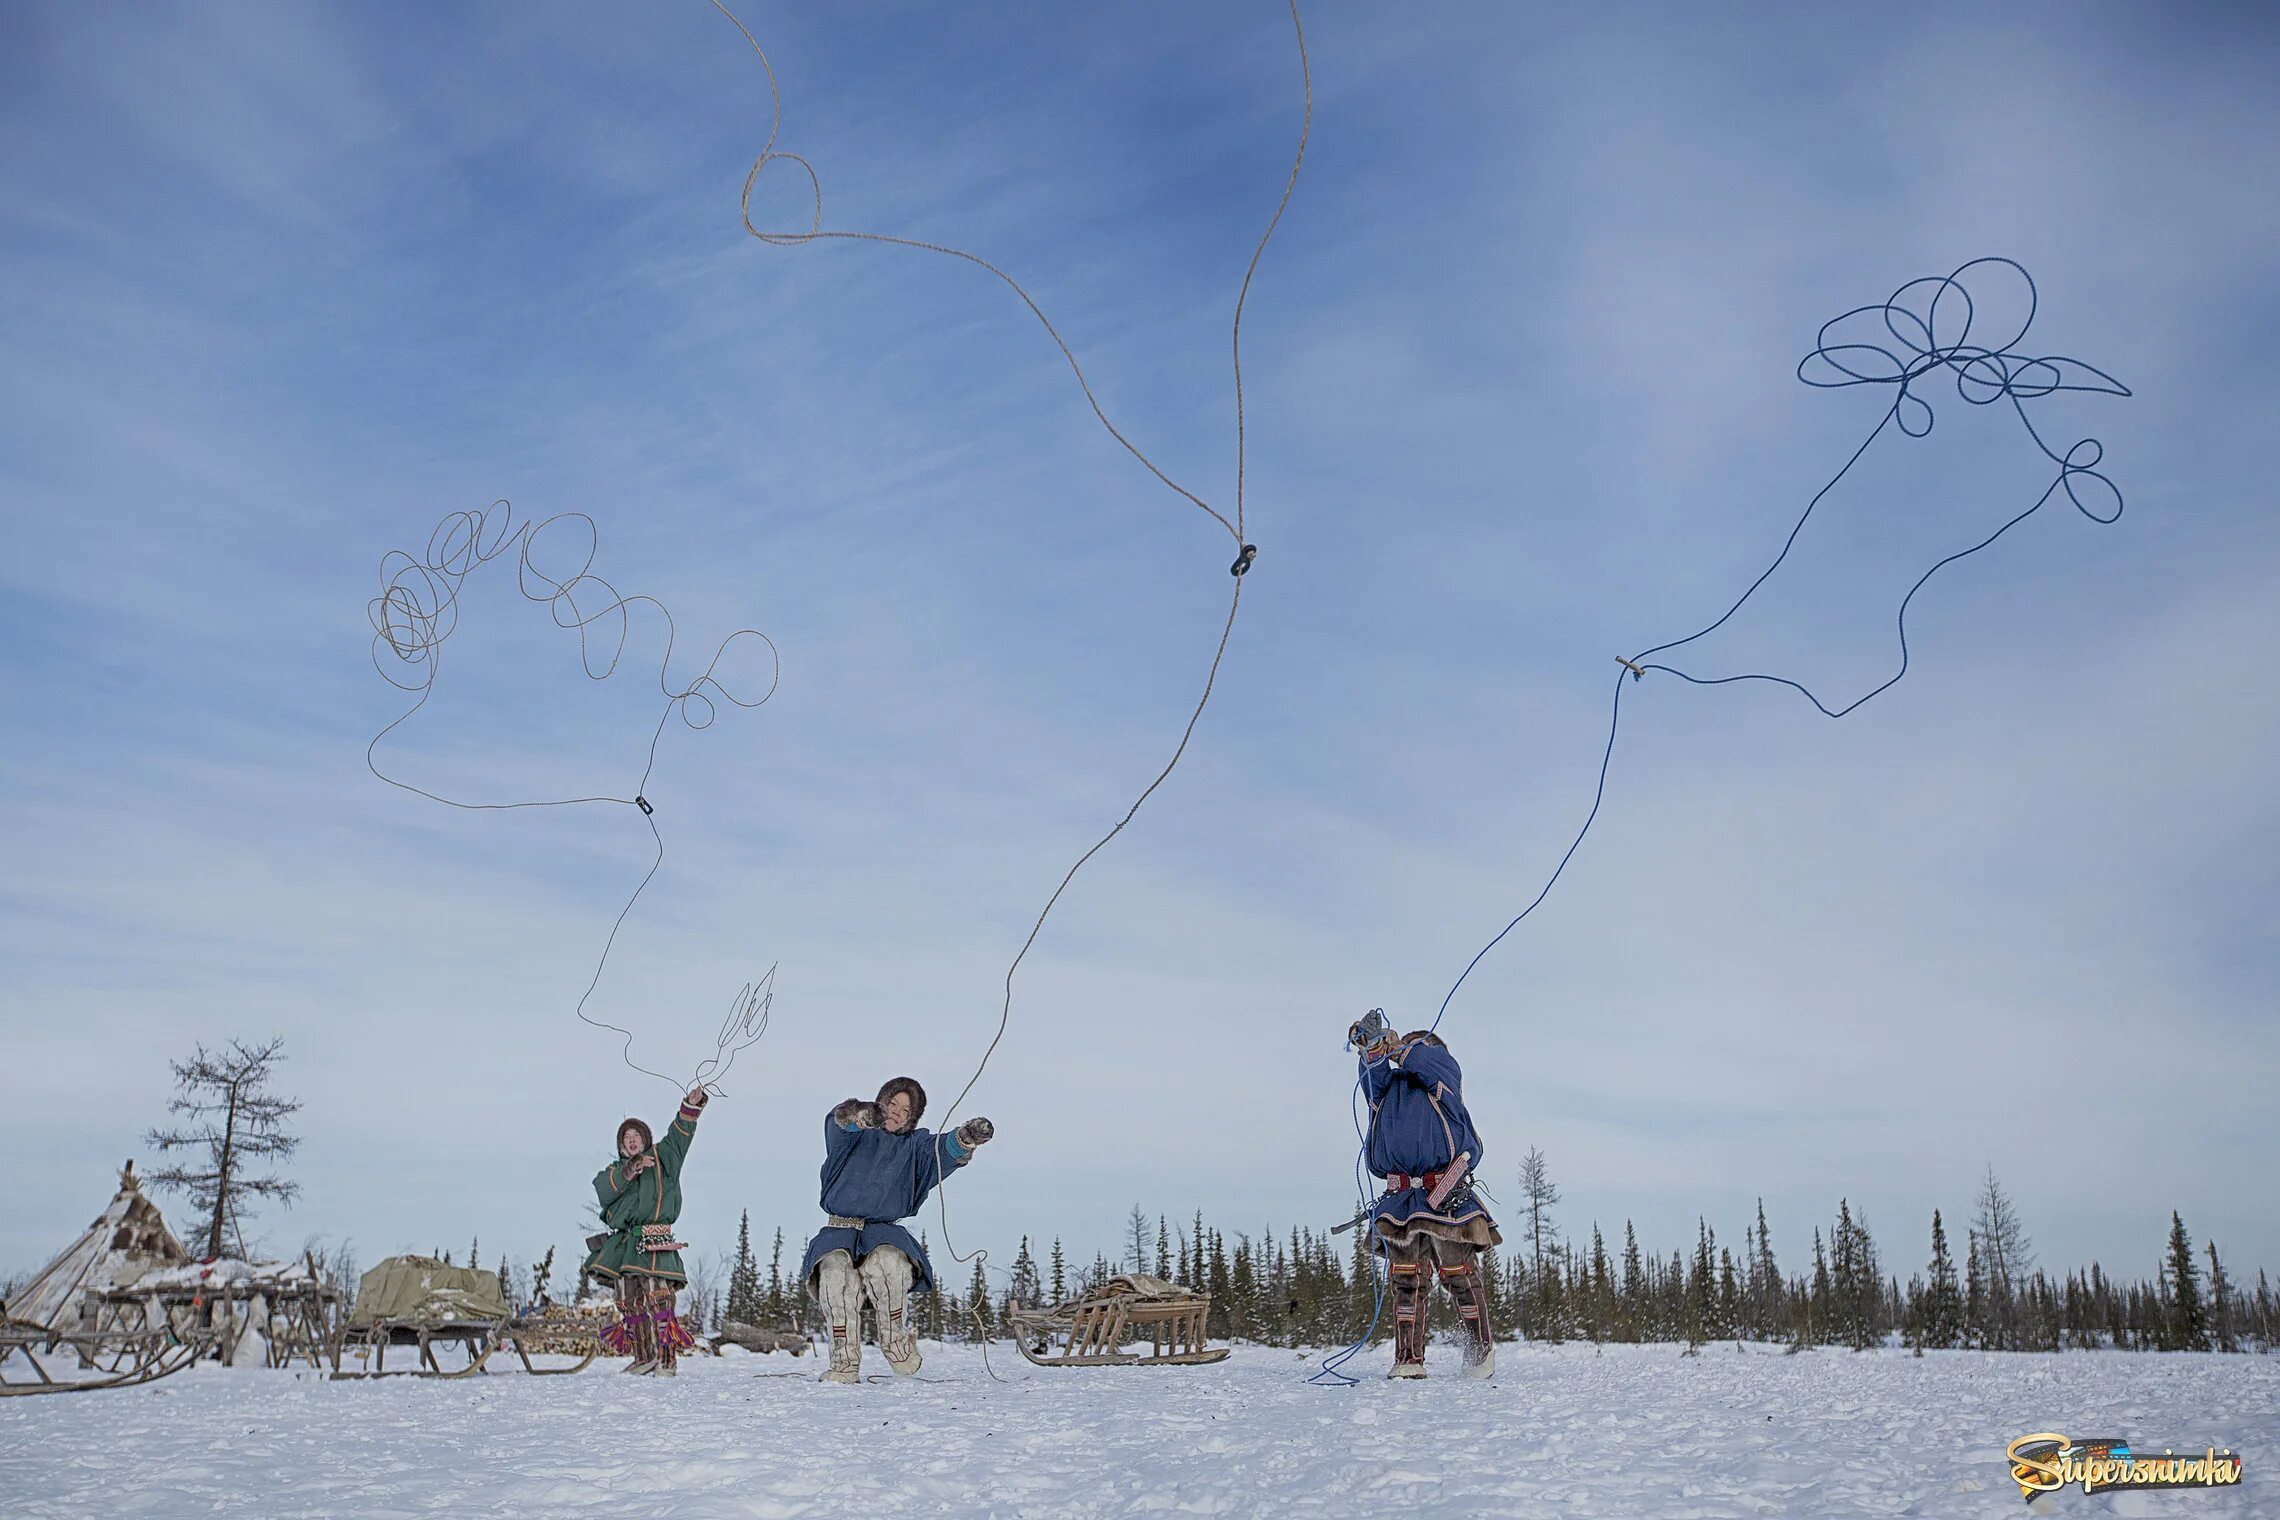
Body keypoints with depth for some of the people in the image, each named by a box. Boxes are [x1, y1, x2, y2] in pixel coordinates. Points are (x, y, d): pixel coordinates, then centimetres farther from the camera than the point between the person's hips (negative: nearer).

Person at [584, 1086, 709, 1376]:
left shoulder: (661, 1158, 11)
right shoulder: (615, 1169, 17)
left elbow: (680, 1134, -2)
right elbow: (603, 1186, -4)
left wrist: (692, 1105, -17)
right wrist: (630, 1169, -17)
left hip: (656, 1245, -4)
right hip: (624, 1243, 4)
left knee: (659, 1298, -15)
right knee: (629, 1302, 5)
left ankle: (668, 1360, -15)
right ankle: (644, 1357, 15)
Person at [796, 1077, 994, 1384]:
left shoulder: (914, 1145, 14)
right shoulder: (854, 1136, 10)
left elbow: (942, 1150, -9)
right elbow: (839, 1119, -16)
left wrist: (966, 1137, -33)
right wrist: (858, 1114, -42)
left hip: (884, 1233, 1)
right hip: (839, 1234, 0)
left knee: (888, 1262, -34)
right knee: (835, 1269, -33)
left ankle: (896, 1342, -13)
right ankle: (845, 1362, -23)